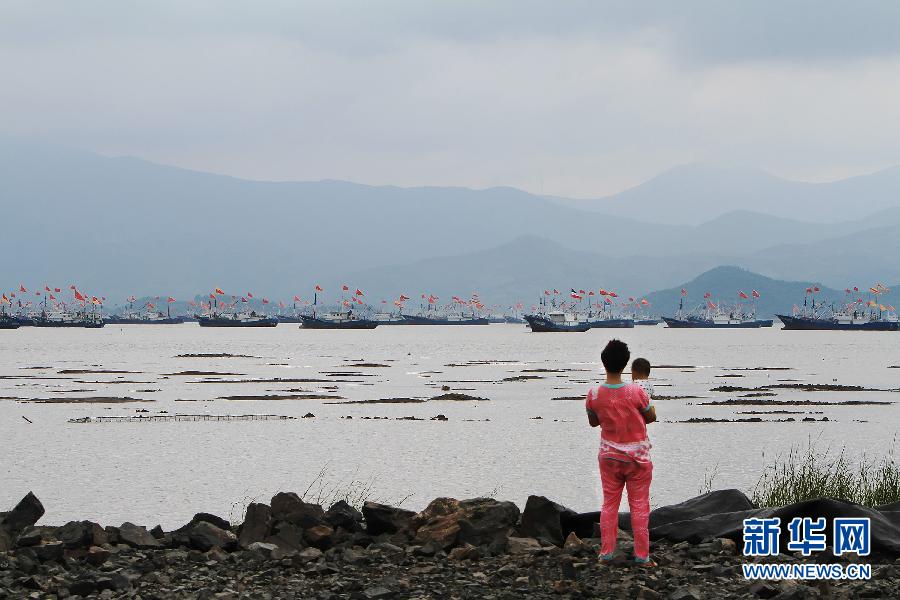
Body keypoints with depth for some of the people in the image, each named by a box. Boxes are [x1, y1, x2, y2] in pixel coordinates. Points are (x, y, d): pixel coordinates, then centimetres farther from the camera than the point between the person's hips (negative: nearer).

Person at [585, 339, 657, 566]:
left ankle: (606, 553, 15)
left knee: (609, 503, 14)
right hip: (637, 457, -2)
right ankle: (642, 556, 8)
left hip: (609, 455, 2)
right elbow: (651, 417, -4)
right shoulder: (636, 392, -20)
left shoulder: (594, 395, -12)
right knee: (639, 505, 5)